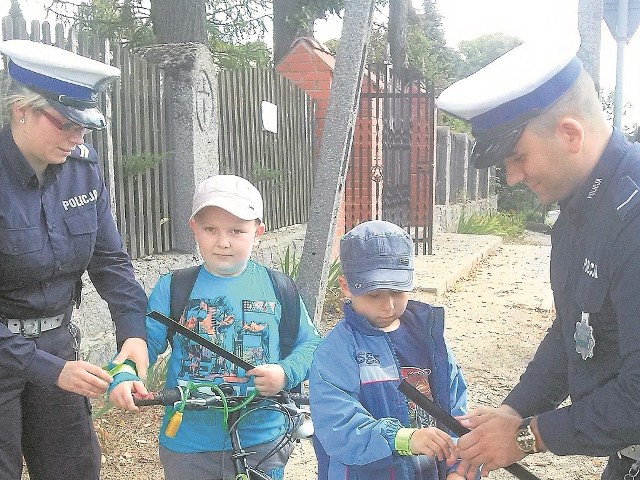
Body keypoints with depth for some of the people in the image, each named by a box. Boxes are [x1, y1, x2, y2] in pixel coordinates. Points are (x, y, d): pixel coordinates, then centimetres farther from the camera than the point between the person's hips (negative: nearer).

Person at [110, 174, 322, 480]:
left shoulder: (278, 290, -2)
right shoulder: (172, 288, -2)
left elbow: (310, 344, 4)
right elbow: (145, 340, -5)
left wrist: (286, 373, -15)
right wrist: (123, 375, -25)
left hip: (261, 443, 0)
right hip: (188, 445, 0)